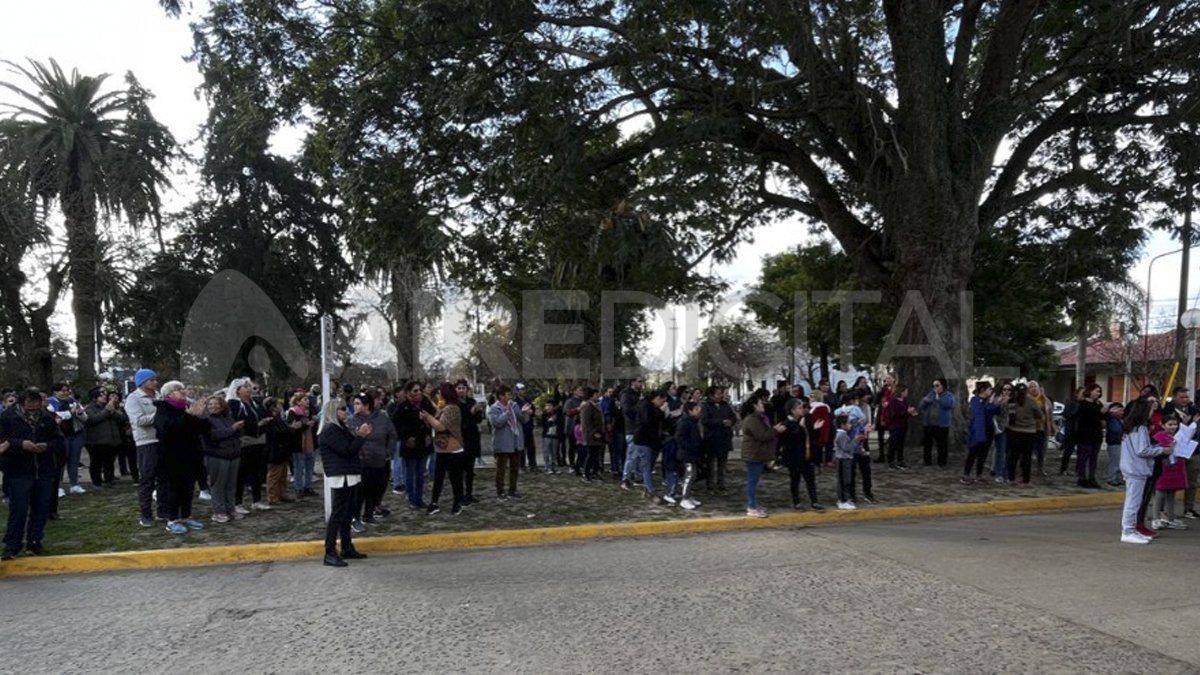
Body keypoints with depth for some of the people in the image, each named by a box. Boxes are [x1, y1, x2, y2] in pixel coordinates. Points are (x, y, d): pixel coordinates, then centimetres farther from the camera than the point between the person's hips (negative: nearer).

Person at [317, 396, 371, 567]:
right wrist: (360, 436, -13)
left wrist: (357, 435, 6)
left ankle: (347, 548, 21)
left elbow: (350, 448, 18)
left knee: (346, 514, 14)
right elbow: (347, 451, -18)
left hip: (349, 477, 10)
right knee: (337, 515, -8)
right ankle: (330, 553, -6)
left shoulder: (339, 428, 18)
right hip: (340, 477, -10)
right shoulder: (329, 430, -13)